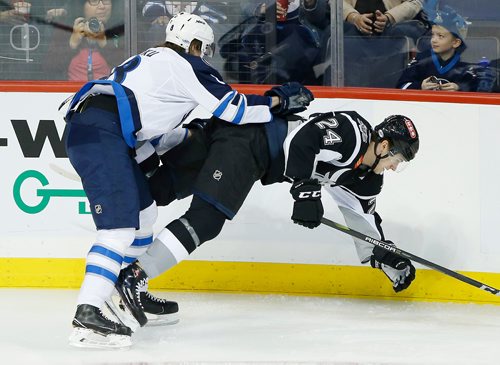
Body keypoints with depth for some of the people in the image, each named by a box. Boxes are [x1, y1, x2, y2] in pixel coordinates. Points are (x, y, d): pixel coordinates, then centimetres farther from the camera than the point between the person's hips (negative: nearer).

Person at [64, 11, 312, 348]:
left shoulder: (155, 61, 29)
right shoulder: (184, 64, 1)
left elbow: (148, 121, 31)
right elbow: (232, 106, -1)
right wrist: (279, 102, 11)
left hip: (87, 127, 10)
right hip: (100, 134, -10)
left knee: (143, 210, 24)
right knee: (121, 226, -18)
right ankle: (87, 317, -30)